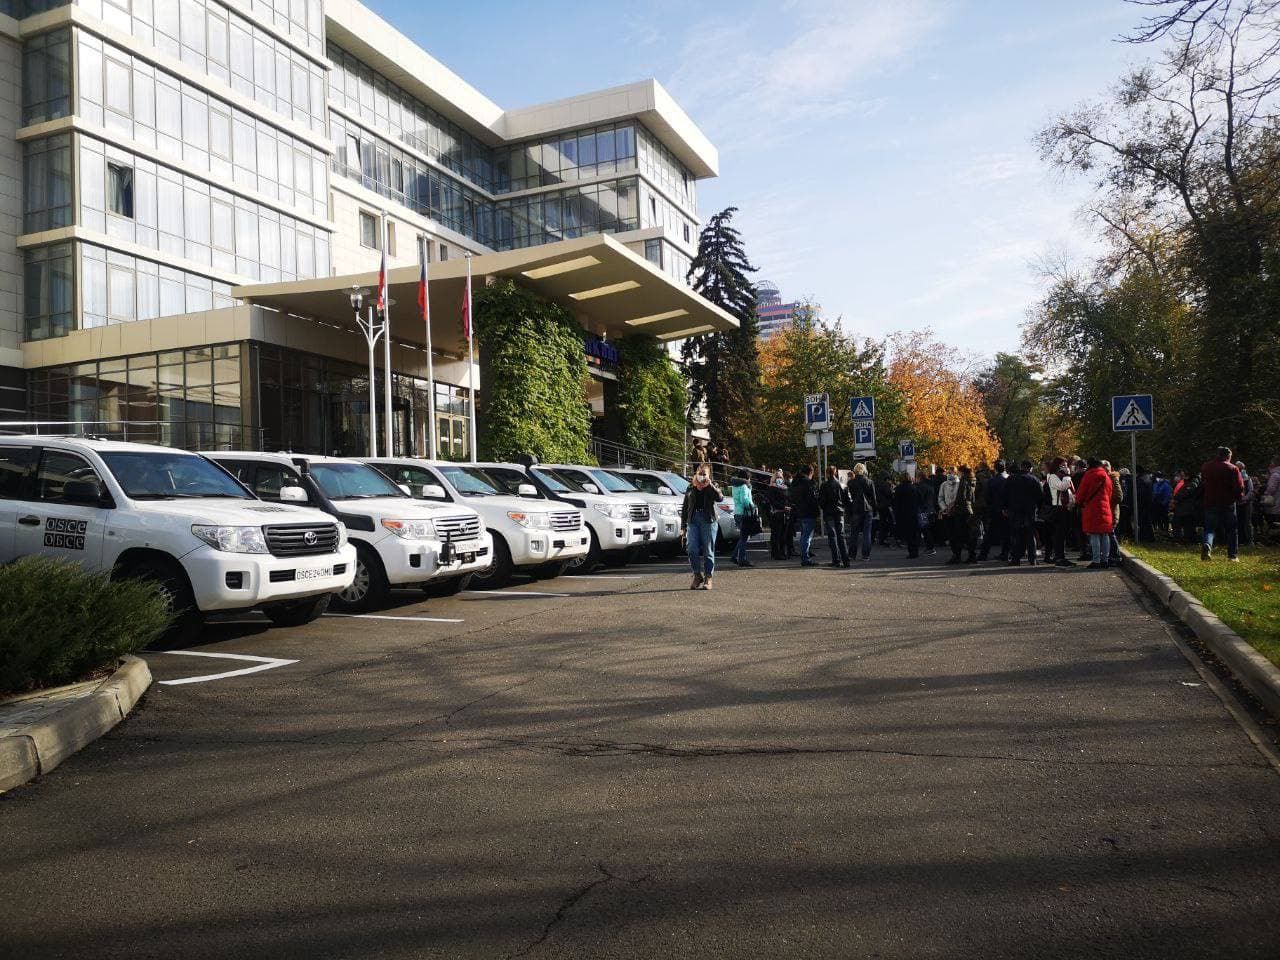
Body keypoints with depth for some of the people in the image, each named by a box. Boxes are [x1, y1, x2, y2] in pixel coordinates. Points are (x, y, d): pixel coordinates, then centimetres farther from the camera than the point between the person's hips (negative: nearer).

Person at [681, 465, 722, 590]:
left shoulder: (712, 488, 8)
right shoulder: (690, 489, 14)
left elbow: (720, 498, -14)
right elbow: (685, 508, 15)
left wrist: (710, 485, -18)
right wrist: (683, 527, 10)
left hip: (708, 521, -2)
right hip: (693, 521, 2)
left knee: (708, 551, 0)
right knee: (692, 550, -6)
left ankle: (708, 578, 6)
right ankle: (697, 576, 10)